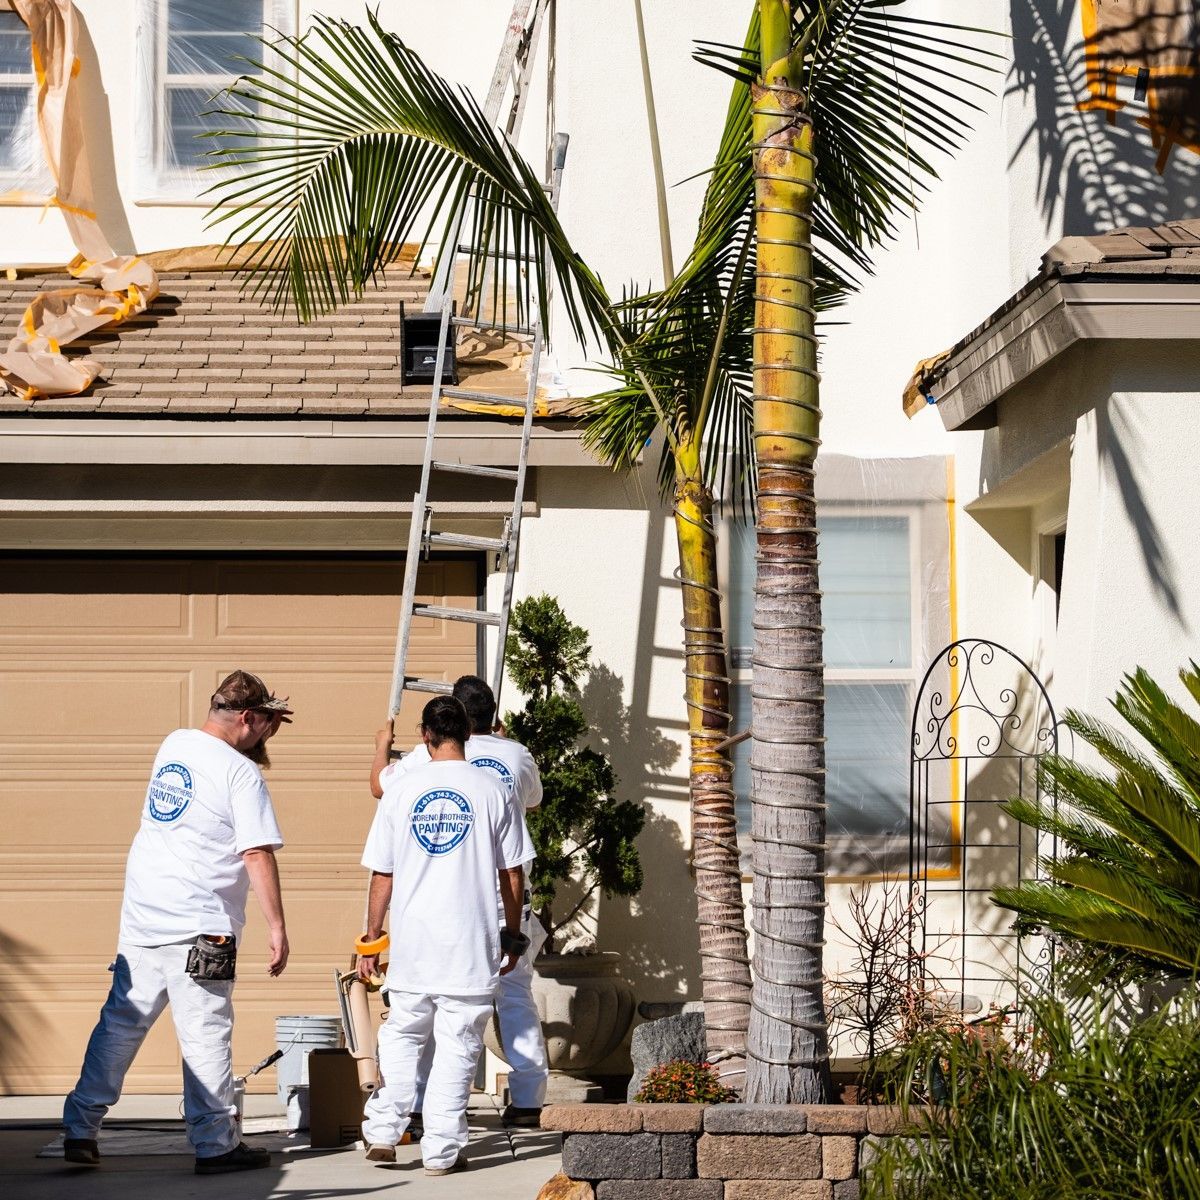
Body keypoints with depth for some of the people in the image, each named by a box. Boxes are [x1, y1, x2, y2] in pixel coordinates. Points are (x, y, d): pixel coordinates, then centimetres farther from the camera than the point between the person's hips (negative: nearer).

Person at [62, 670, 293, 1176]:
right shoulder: (241, 773, -10)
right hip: (198, 926, -7)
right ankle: (216, 1144, 3)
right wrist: (277, 927, -12)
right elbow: (257, 855, -15)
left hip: (140, 920, 7)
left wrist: (263, 727, 29)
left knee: (119, 1024, 13)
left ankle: (80, 1129, 15)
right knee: (205, 1034, -2)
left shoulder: (172, 745, 12)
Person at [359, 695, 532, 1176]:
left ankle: (382, 1134, 11)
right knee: (457, 1045, 3)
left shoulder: (401, 789, 0)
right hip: (471, 945, -1)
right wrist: (513, 934, 14)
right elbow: (512, 873, 3)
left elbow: (381, 874, 2)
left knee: (400, 1037, 17)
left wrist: (372, 938, 11)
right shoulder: (489, 790, -1)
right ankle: (442, 1150, 3)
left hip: (412, 941, 1)